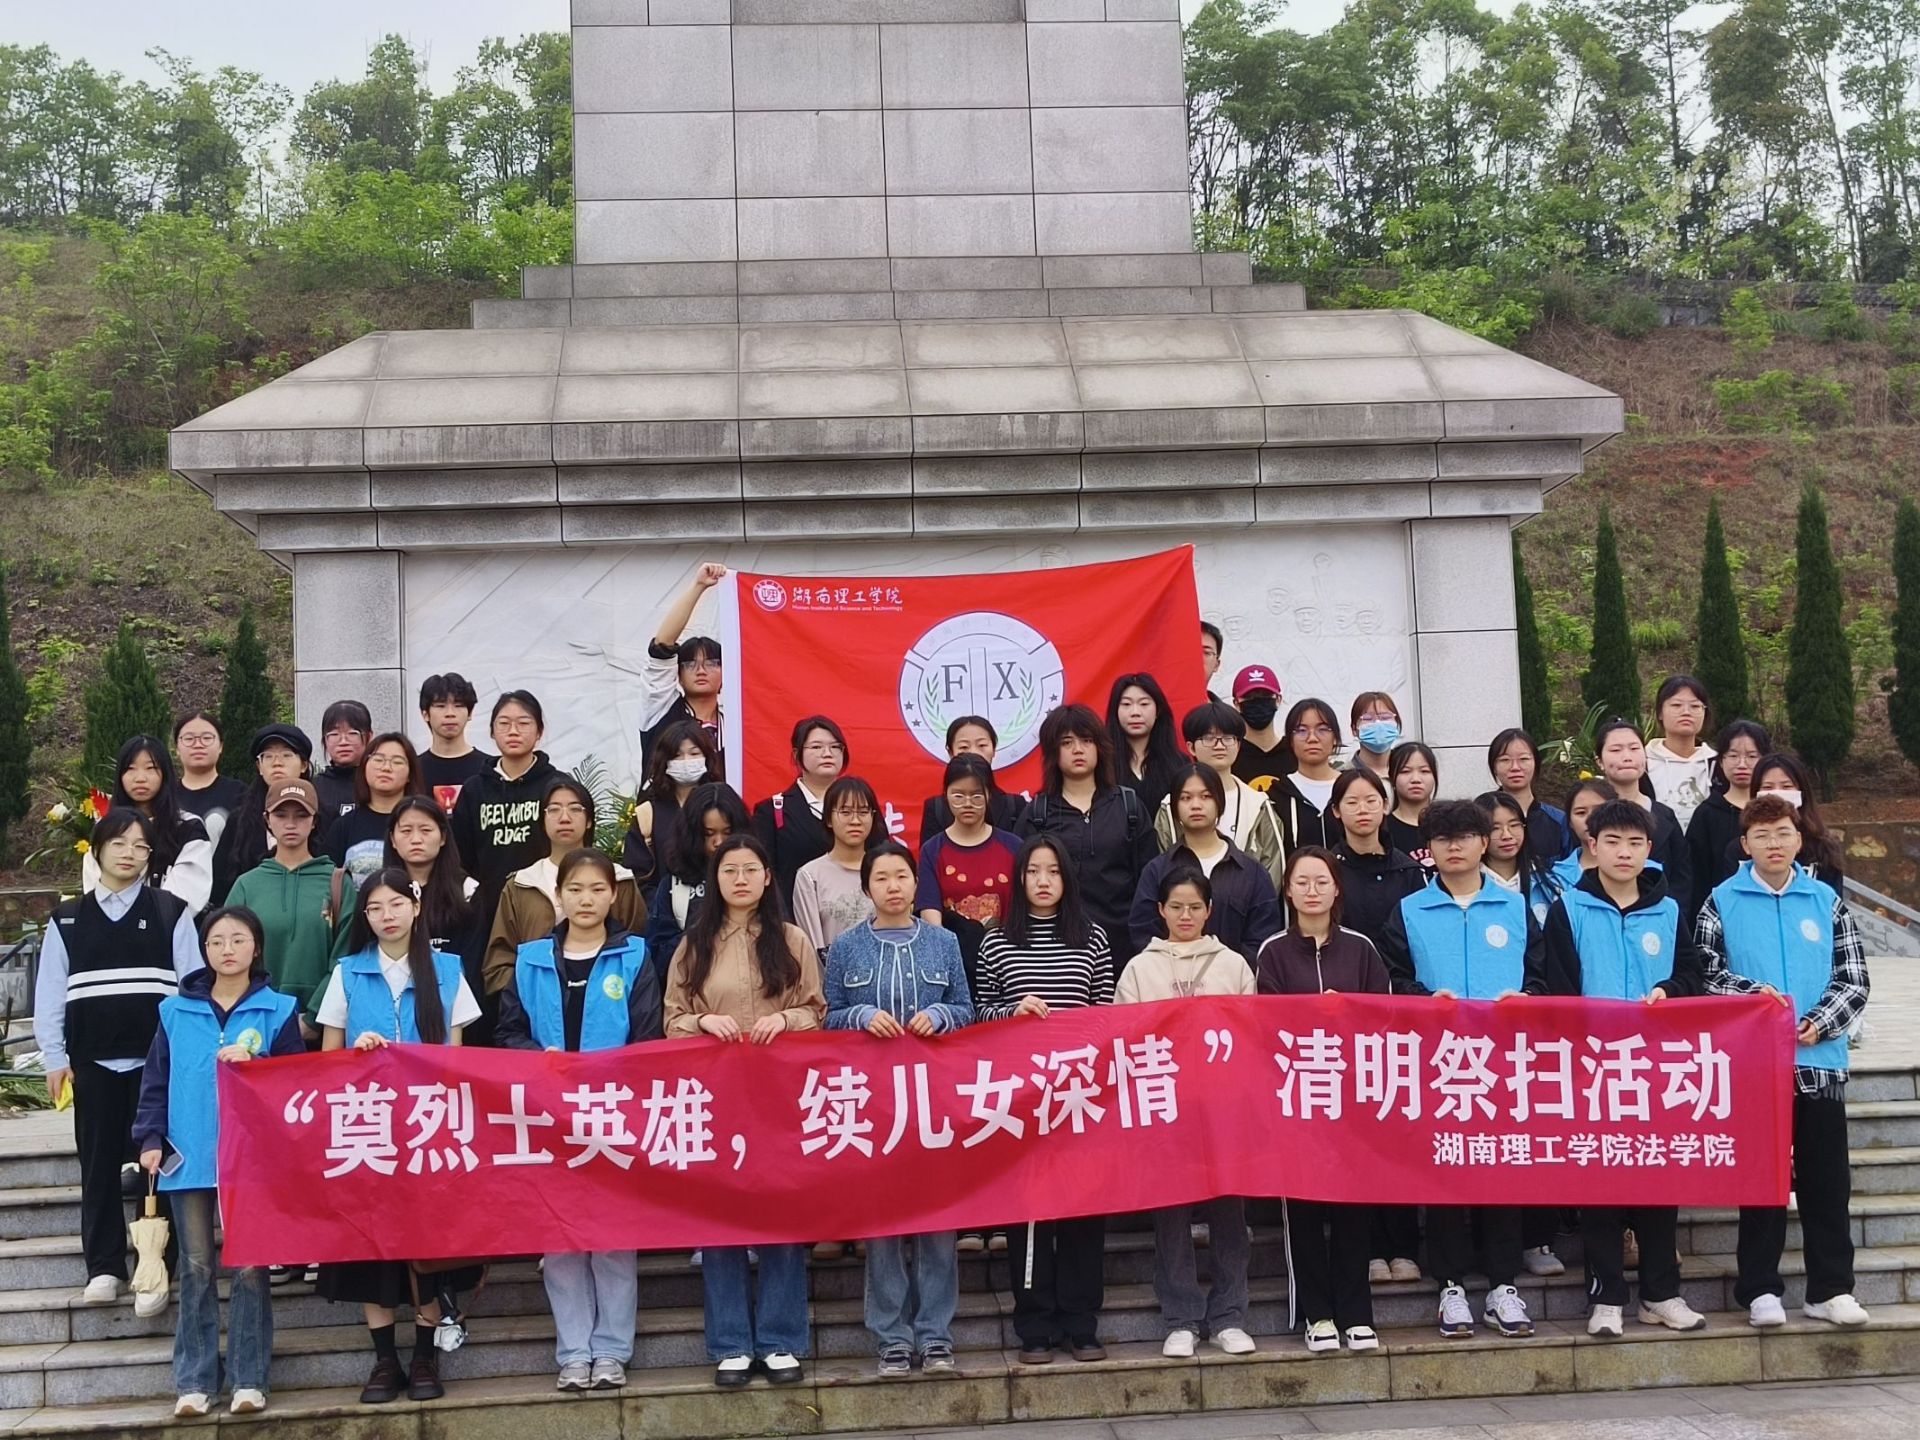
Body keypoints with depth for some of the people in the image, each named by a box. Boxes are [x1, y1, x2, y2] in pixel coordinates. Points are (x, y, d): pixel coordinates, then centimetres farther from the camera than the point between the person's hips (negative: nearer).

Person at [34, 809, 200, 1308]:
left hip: (157, 1060, -2)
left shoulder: (172, 914, 4)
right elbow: (49, 994, 8)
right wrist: (54, 1058, 1)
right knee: (98, 1163, 5)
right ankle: (104, 1268, 13)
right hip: (93, 1061, 2)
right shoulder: (67, 920, 9)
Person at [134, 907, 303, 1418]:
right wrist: (149, 1138, 0)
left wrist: (253, 1063, -15)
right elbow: (156, 1081, 9)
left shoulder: (278, 1010, 3)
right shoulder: (176, 1011, 8)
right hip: (189, 1159, 2)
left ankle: (248, 1379, 7)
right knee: (196, 1269, 6)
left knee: (249, 1268, 0)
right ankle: (194, 1381, 11)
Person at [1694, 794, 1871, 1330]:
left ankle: (1831, 1289, 13)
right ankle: (1760, 1290, 9)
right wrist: (1754, 994, -17)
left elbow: (1854, 980, 4)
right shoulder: (1723, 901, 2)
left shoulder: (1827, 901, 7)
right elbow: (1704, 970, -3)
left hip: (1820, 1060, 2)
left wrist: (1820, 1023, -10)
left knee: (1826, 1178, 5)